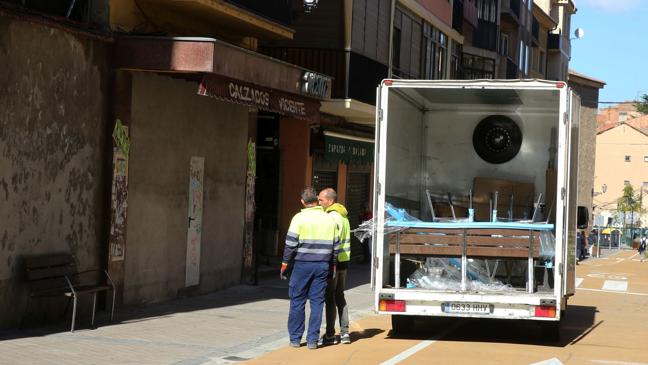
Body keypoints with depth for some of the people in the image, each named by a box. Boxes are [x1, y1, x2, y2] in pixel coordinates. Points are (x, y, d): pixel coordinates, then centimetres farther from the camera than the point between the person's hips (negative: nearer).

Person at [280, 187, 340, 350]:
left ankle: (295, 338, 9)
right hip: (323, 265, 3)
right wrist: (333, 265, 19)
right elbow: (335, 245, 10)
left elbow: (291, 244, -9)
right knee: (317, 301, 6)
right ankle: (312, 339, 4)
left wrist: (285, 263, 0)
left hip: (302, 264, -3)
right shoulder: (330, 219, 5)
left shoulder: (299, 218, -7)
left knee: (297, 301, 6)